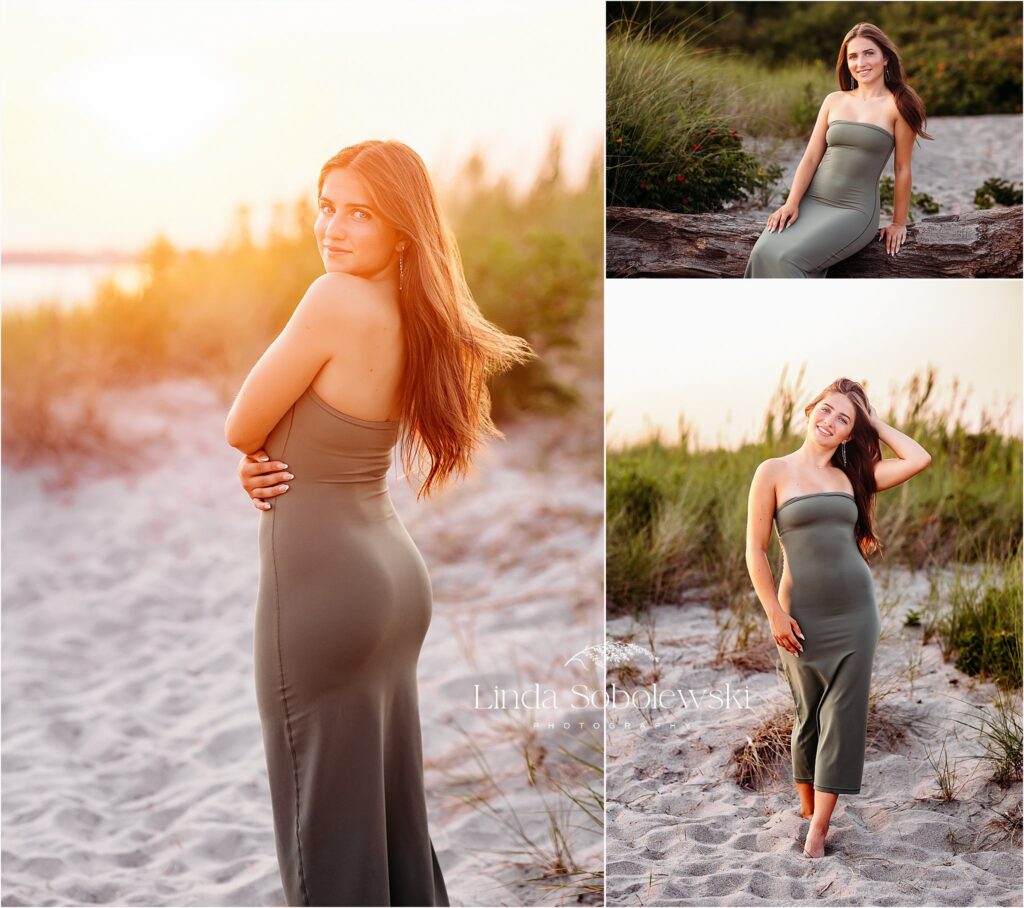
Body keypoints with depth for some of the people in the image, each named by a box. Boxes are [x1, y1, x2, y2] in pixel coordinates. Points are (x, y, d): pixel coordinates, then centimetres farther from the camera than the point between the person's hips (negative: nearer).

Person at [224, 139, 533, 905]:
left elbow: (239, 430, -11)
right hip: (394, 573, 8)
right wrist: (266, 465, -3)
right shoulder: (417, 318, 5)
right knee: (396, 802, 17)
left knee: (328, 820, 3)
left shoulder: (337, 300, -19)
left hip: (322, 585, -8)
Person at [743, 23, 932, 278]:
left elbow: (902, 168, 1)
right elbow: (811, 157, 8)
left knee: (786, 259, -29)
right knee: (762, 254, -25)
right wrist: (791, 203, -6)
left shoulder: (897, 106, -2)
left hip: (855, 210, -4)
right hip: (811, 201, 4)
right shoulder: (834, 101, 11)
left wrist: (899, 223, 5)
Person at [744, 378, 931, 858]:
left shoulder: (852, 476, 7)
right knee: (808, 713, 8)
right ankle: (805, 807, 24)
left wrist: (875, 424, 5)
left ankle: (819, 828, 0)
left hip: (856, 609, 3)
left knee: (843, 714, -2)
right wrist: (775, 614, -9)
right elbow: (755, 550, -4)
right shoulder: (775, 471, -2)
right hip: (804, 614, -3)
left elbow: (919, 460, 0)